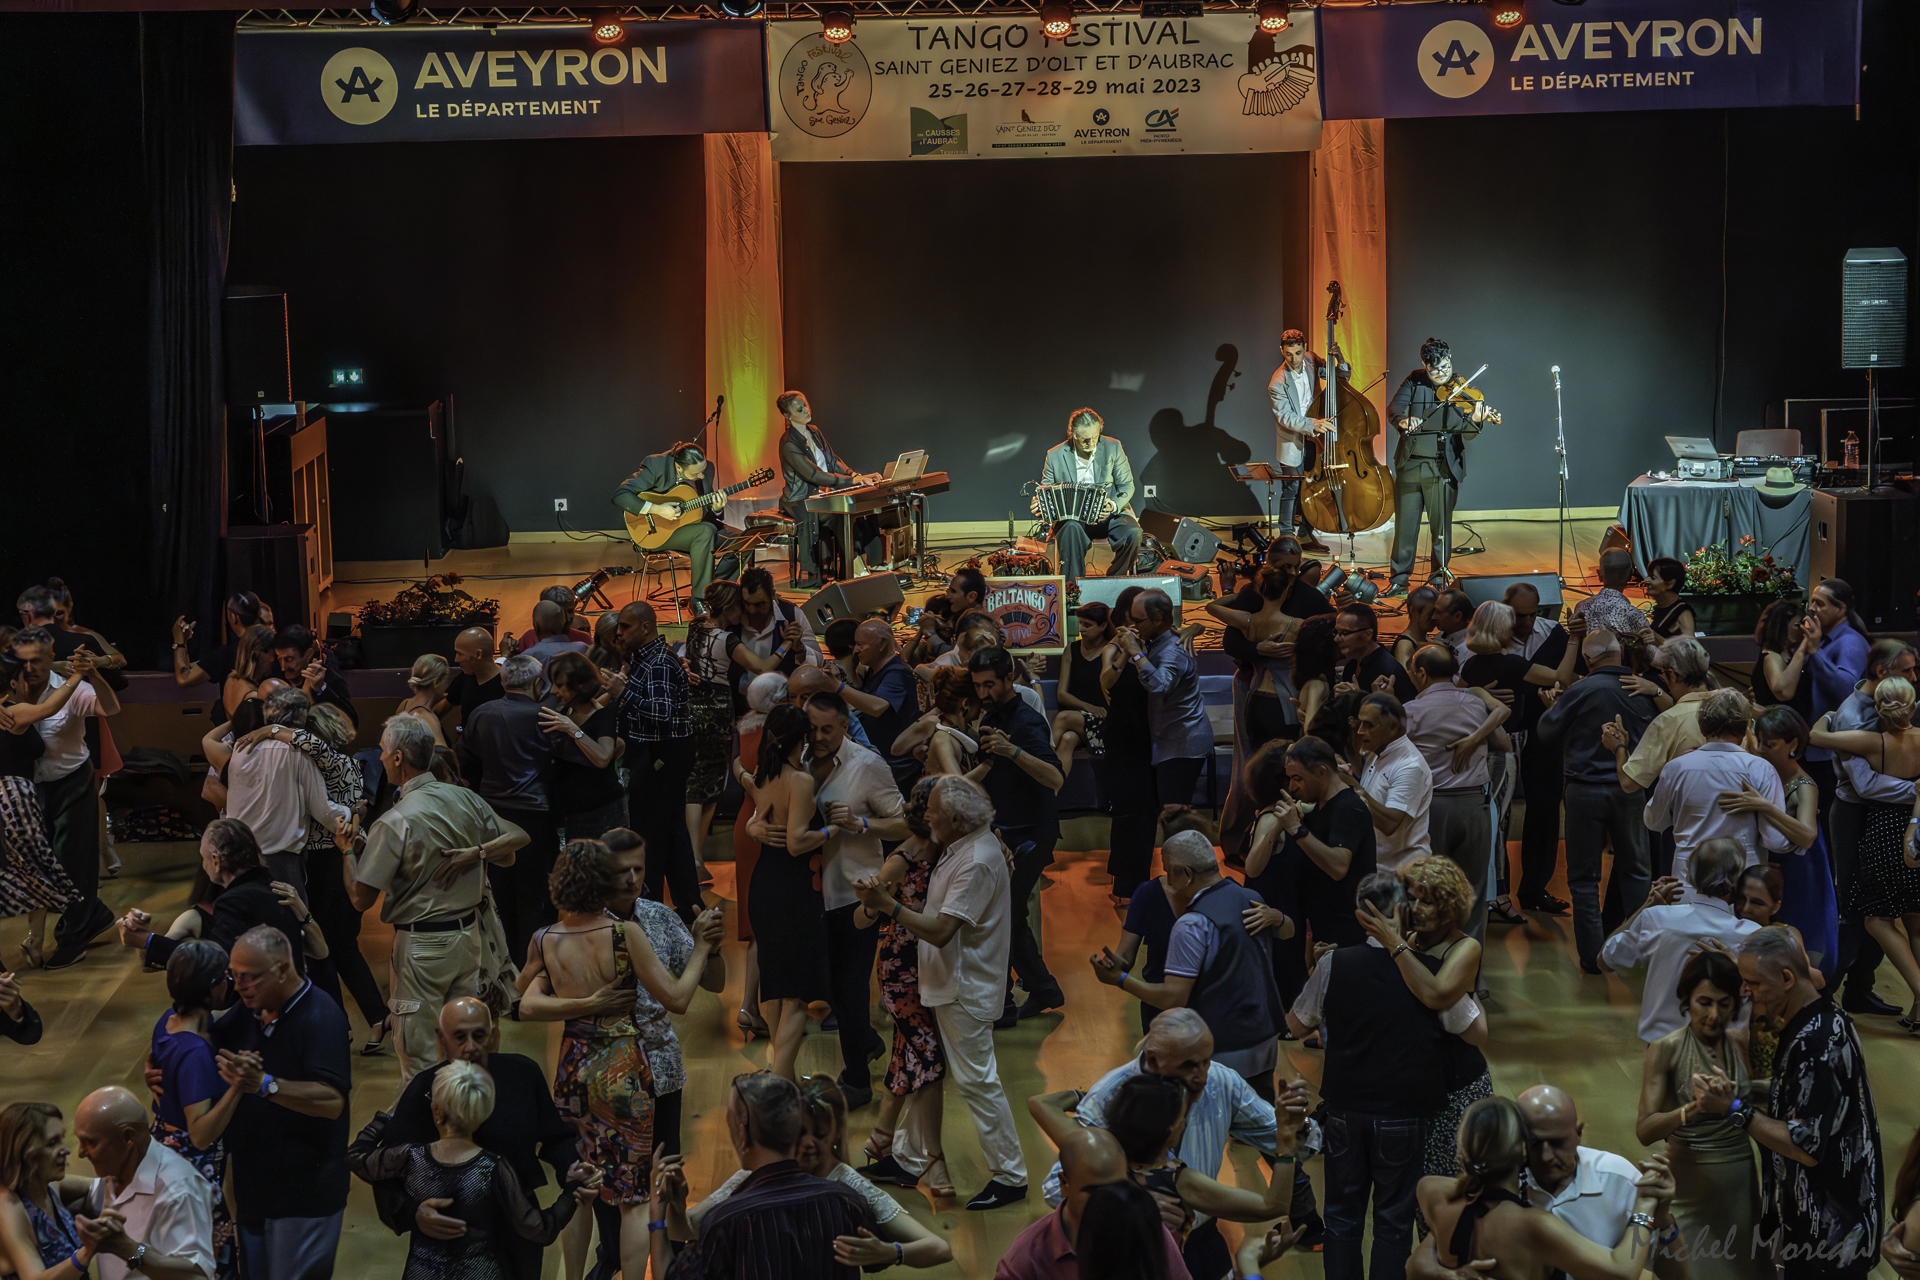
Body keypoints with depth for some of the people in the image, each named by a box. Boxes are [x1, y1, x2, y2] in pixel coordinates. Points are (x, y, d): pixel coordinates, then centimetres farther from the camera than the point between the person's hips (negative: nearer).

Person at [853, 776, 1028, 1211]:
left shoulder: (977, 861, -25)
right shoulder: (966, 846, 8)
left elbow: (941, 931, -29)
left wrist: (889, 905, -27)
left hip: (965, 991, -10)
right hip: (944, 983, 10)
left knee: (976, 1078, -4)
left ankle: (1010, 1177, 4)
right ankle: (909, 1158, 30)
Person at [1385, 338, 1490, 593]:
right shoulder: (1414, 381, 4)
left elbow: (1465, 434, -10)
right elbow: (1393, 408, -7)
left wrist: (1475, 420, -33)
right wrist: (1403, 420, -30)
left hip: (1442, 467, -2)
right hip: (1410, 464, 2)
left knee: (1441, 523, 3)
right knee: (1406, 522, 5)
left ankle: (1439, 575, 16)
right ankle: (1399, 577, 13)